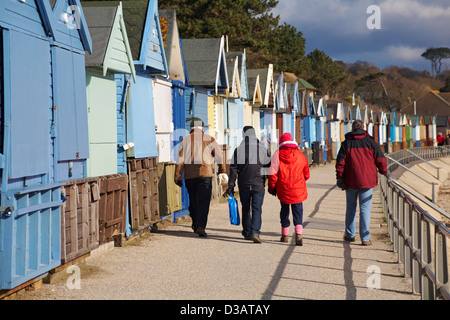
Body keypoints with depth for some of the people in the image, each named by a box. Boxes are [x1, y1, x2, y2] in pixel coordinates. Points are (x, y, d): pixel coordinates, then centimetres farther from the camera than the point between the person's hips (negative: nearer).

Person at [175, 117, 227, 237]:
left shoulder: (185, 140, 6)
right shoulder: (209, 140, 3)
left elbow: (180, 159, 0)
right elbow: (219, 156, 8)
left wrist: (178, 177, 3)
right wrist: (222, 171, 22)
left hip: (189, 176, 2)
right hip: (205, 174, -2)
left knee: (193, 201, 17)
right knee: (203, 202, -6)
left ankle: (195, 224, 27)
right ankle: (200, 226, -19)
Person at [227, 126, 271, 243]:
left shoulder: (238, 150, 0)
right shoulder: (263, 149, 1)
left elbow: (233, 169, -2)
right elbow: (269, 168, 3)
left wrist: (231, 185, 1)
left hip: (243, 185, 1)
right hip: (259, 185, -1)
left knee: (246, 209, 14)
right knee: (257, 209, -1)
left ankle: (247, 233, 22)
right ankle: (255, 232, -16)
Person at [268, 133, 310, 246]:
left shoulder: (277, 154, -3)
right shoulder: (300, 155, 2)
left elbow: (273, 173, -4)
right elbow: (306, 174, 11)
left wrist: (272, 188, 8)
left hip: (283, 189, 0)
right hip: (298, 189, 0)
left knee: (284, 210, 16)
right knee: (298, 210, 2)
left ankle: (285, 234, 23)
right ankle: (299, 233, -19)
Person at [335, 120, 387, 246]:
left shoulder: (346, 143, 2)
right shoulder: (370, 142, 1)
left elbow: (340, 162, -1)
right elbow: (380, 159, 1)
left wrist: (339, 177, 4)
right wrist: (384, 171, 17)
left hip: (351, 180, 1)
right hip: (367, 181, -1)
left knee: (351, 207, 15)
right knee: (365, 208, -1)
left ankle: (350, 235, 19)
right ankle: (365, 238, -4)